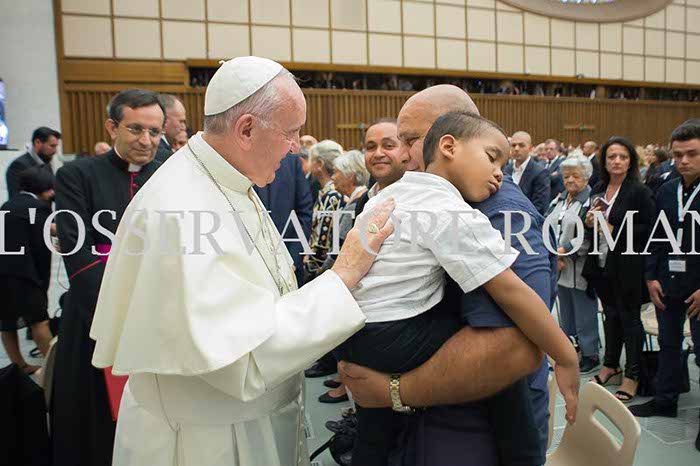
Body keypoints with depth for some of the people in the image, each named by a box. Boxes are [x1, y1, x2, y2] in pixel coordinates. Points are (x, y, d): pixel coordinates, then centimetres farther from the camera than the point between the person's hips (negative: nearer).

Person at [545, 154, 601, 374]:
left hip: (581, 268, -7)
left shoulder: (592, 200, -9)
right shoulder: (559, 199, 13)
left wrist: (565, 251, -18)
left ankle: (589, 354, 18)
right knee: (565, 312, 17)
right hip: (559, 267, 7)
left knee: (584, 313, 3)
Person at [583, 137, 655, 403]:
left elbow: (649, 229, -12)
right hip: (602, 264, 6)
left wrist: (615, 231, -18)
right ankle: (611, 366, 30)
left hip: (628, 266, -6)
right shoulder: (598, 190, 9)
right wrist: (589, 222, -3)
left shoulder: (639, 191, -9)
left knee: (630, 318, 4)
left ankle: (632, 376, 15)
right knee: (611, 315, 17)